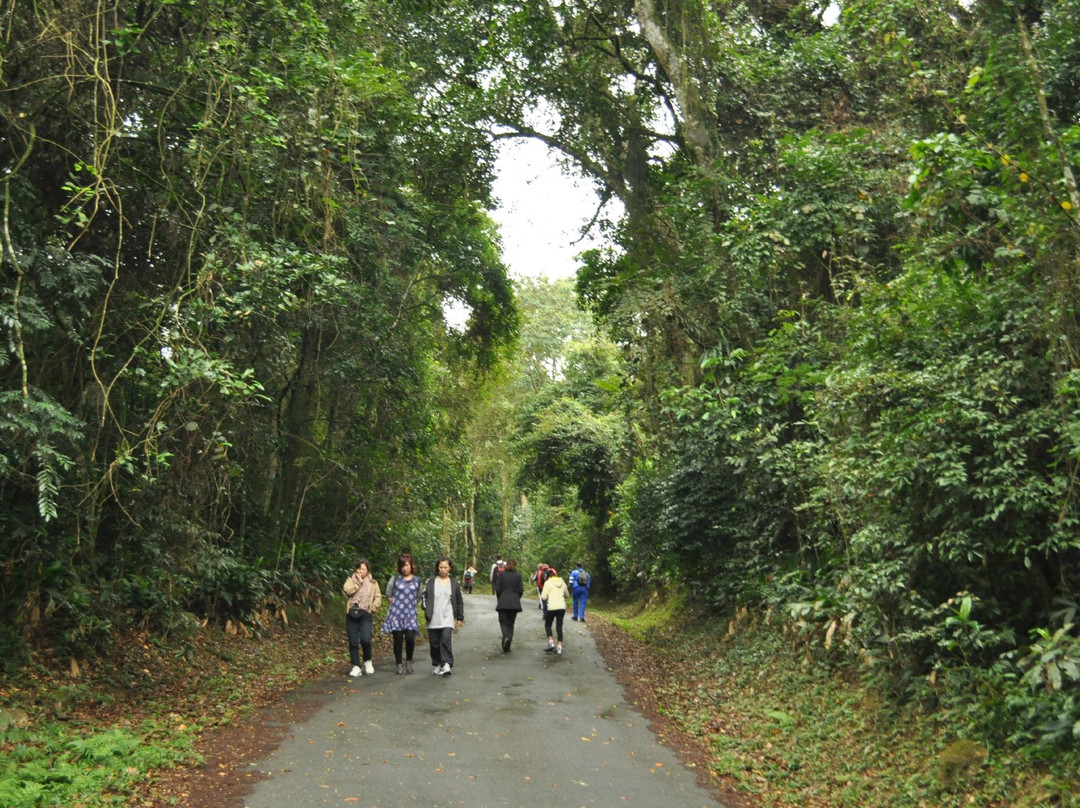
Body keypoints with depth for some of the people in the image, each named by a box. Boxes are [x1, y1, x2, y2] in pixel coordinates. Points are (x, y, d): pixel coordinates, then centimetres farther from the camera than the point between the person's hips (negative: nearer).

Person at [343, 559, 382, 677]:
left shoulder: (373, 583, 12)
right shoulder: (351, 580, 11)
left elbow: (378, 597, 9)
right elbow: (347, 590, -8)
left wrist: (373, 608, -3)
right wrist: (358, 582, -9)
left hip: (365, 614, -1)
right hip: (352, 614, 1)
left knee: (365, 639, -18)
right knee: (353, 642, 0)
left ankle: (368, 661, 6)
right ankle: (356, 667, 10)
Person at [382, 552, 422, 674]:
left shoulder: (417, 580, 9)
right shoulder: (395, 579, 4)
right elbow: (388, 595, 13)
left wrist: (412, 606, 9)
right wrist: (395, 605, 7)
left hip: (410, 614, 0)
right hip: (396, 614, 0)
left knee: (410, 637, -13)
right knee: (398, 639, -1)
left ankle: (409, 662, 8)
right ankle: (399, 664, 11)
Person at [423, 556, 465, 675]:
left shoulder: (453, 584, 7)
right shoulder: (431, 581, 5)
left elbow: (459, 602, 13)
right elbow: (425, 595, 4)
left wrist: (460, 618, 12)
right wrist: (426, 610, -7)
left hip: (447, 618, -1)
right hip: (433, 619, 1)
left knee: (446, 640, -18)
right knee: (434, 643, 6)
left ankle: (446, 665, -20)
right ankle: (437, 665, 20)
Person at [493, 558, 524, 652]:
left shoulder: (502, 575, -2)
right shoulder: (518, 575, 0)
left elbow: (498, 589, -3)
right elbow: (521, 590, -2)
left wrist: (499, 600, 12)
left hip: (503, 602, -1)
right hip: (514, 603, 1)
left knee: (503, 622, 4)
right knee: (510, 623, 10)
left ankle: (506, 636, -27)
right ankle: (507, 647, 7)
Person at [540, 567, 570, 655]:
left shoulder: (548, 583, -4)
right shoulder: (562, 583, 9)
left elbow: (544, 597, -5)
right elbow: (567, 594, 22)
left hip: (552, 607, -4)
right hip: (562, 607, 4)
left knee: (547, 625, 14)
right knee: (559, 626, 8)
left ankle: (551, 642, -1)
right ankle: (559, 647, 2)